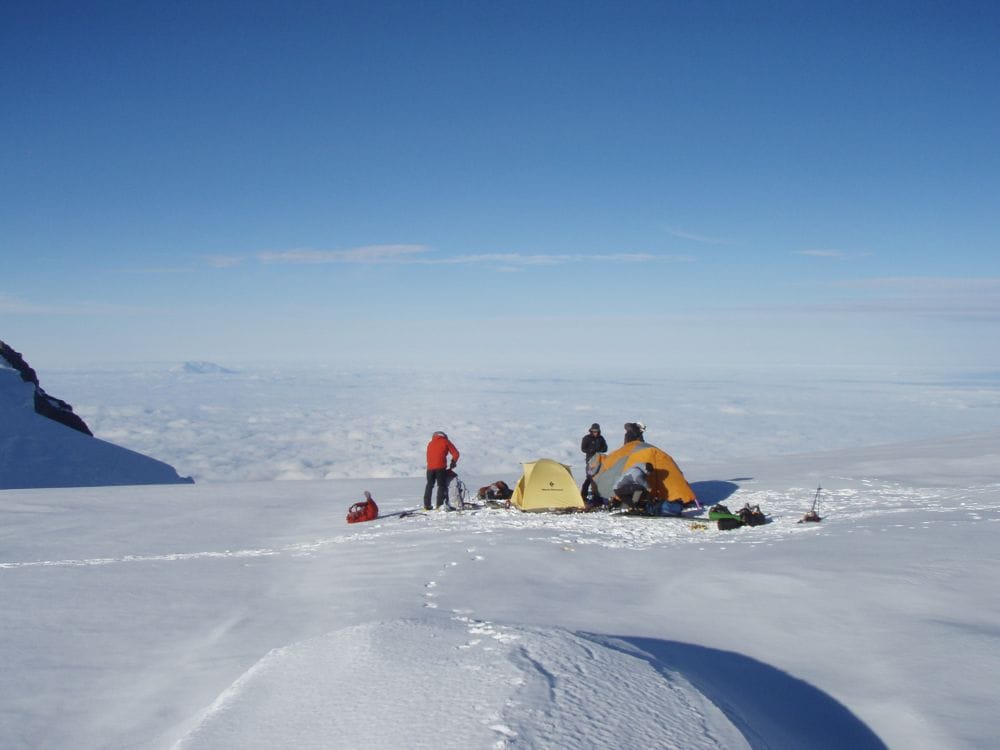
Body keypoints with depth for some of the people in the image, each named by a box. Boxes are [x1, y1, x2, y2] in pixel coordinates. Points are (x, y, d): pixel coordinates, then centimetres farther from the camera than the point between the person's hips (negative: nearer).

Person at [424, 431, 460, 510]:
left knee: (429, 486, 16)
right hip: (440, 467, -4)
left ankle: (426, 505, 16)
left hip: (430, 467, 4)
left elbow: (428, 457, 19)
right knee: (442, 486, 0)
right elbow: (455, 454, 6)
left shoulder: (430, 443, 23)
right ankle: (439, 505, -9)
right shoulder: (445, 442, 10)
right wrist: (453, 463, 19)